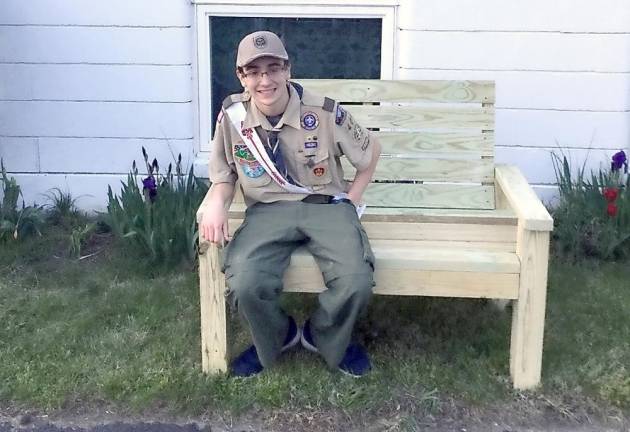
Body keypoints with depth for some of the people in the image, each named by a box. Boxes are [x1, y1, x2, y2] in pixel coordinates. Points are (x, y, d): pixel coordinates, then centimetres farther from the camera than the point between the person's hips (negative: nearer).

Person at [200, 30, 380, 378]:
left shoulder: (325, 113, -9)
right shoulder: (232, 115, -3)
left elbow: (371, 151, 9)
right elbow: (225, 174, 11)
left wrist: (352, 198, 4)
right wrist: (217, 205, -10)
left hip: (326, 205, -1)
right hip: (268, 210, 1)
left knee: (356, 281, -28)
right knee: (244, 285, -28)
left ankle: (324, 339, 9)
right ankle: (277, 338, 9)